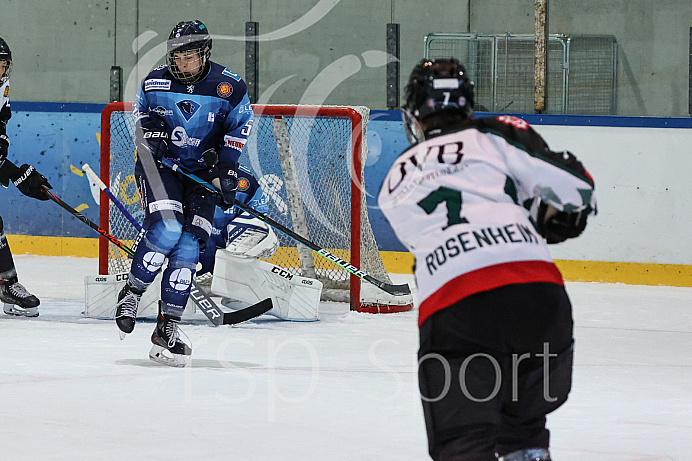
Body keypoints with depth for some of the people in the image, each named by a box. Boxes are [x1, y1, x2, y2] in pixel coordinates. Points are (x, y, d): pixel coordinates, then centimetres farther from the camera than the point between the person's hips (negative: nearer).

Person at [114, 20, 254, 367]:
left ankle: (167, 328, -4)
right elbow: (143, 115, 13)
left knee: (188, 249, -8)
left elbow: (239, 129, -1)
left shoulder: (230, 88, -7)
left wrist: (226, 170, -11)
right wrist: (151, 129, -9)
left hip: (202, 173, 1)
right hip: (160, 167, -1)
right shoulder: (155, 83, -3)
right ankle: (131, 293, -6)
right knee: (166, 229, -25)